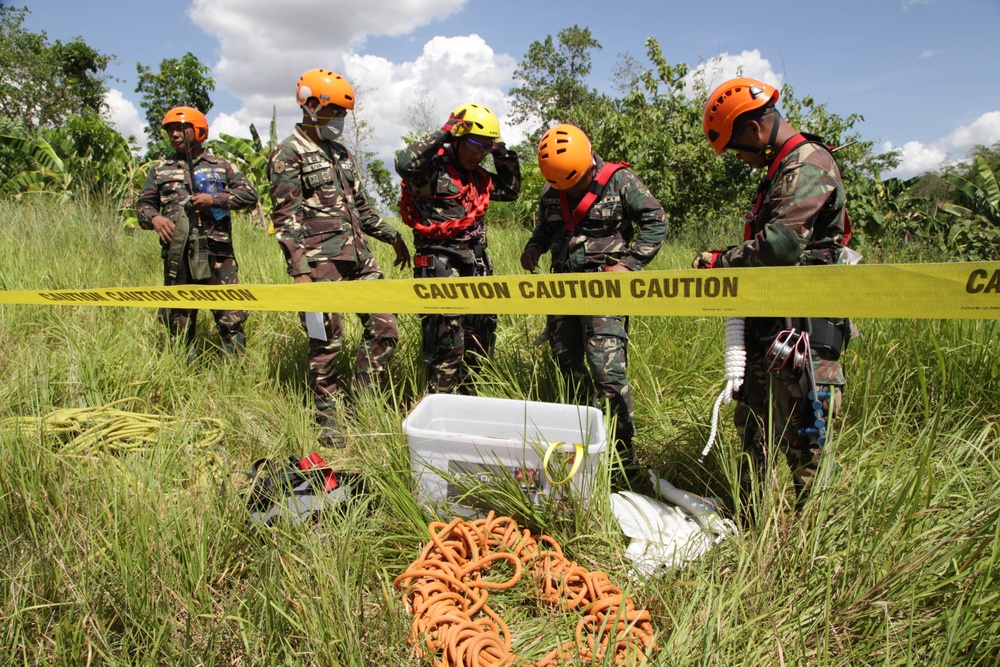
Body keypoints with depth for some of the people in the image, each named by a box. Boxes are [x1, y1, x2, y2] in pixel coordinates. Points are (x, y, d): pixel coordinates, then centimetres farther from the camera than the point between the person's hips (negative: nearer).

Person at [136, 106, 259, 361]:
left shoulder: (221, 166, 12)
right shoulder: (160, 169, 17)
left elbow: (249, 194, 2)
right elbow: (143, 204, 16)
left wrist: (214, 199, -10)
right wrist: (154, 218, -7)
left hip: (217, 252, -2)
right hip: (177, 254, 2)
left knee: (230, 316, -4)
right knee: (178, 320, 9)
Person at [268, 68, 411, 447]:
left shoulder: (341, 153, 20)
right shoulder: (288, 155, -2)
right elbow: (285, 218, -9)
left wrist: (391, 236, 22)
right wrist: (300, 270, -17)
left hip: (359, 258, 7)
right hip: (321, 263, -7)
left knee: (384, 329, 4)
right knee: (326, 342, -1)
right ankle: (328, 420, 15)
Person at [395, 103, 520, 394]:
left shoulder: (478, 176, 16)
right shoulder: (433, 168, -8)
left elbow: (510, 191, 29)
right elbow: (404, 163, -29)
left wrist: (504, 156, 15)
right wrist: (443, 134, -21)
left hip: (476, 264, 9)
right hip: (440, 264, -9)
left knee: (481, 334, 15)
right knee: (447, 340, -9)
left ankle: (468, 395, 30)